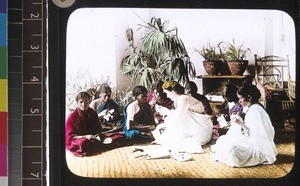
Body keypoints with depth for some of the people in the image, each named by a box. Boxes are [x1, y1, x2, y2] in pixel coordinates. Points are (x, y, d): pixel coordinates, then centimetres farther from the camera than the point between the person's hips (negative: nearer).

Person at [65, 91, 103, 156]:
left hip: (93, 138, 4)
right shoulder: (72, 117, -8)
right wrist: (86, 137, -23)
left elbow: (98, 129, 14)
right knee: (83, 144, -40)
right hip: (77, 141, -4)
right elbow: (70, 136, -8)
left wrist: (97, 136, -10)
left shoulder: (93, 113, 6)